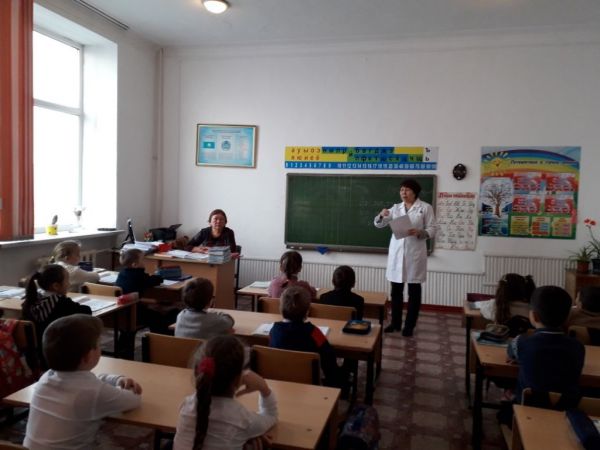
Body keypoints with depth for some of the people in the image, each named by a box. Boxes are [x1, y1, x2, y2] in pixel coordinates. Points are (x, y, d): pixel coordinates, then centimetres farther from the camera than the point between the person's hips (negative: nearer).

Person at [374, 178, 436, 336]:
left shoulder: (425, 208, -2)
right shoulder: (396, 207, 9)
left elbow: (432, 230, -4)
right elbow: (379, 224, 8)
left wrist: (419, 232, -23)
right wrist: (381, 215, -14)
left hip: (415, 253, -3)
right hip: (396, 253, 4)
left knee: (414, 291, 4)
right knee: (396, 290, 10)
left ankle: (409, 325, 15)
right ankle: (395, 322, 23)